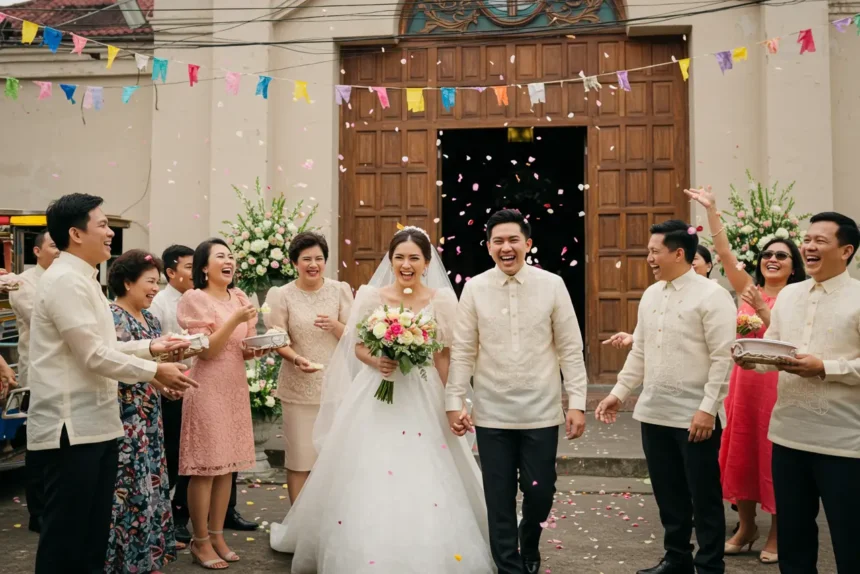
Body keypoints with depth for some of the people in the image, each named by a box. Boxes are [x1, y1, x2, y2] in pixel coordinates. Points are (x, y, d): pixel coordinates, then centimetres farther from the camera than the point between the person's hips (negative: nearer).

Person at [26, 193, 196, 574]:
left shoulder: (82, 279, 16)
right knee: (65, 533, 1)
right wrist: (155, 371, -11)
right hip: (70, 427, -10)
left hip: (95, 422, 10)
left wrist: (149, 347, 10)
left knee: (95, 530, 17)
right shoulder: (65, 281, -17)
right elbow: (94, 355, -20)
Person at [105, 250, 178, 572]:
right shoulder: (112, 317, -12)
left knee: (151, 483, 13)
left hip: (149, 416, 9)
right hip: (125, 418, -9)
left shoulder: (150, 319, 14)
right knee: (129, 487, -4)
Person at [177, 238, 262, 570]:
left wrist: (258, 348, -4)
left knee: (227, 466, 10)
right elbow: (206, 350, -14)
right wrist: (235, 320, -21)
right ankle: (200, 542, 11)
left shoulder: (239, 299, 11)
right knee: (205, 468, -1)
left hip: (236, 388, 6)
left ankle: (217, 535, 22)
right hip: (208, 388, -6)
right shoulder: (195, 299, -7)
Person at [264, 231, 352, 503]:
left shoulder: (340, 290, 2)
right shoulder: (282, 295, -3)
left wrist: (335, 325, -19)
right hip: (299, 388, -2)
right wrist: (297, 359, -23)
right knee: (299, 457, 4)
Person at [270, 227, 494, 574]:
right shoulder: (372, 296, 1)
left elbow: (445, 357, 1)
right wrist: (375, 361, -15)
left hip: (423, 399, -1)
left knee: (425, 479, -2)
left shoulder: (441, 300, -1)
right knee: (371, 478, 4)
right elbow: (358, 347, 6)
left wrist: (449, 402, -5)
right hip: (376, 396, 1)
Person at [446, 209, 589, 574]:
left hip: (541, 412, 0)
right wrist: (455, 402, -3)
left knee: (540, 491, 9)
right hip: (492, 414, 0)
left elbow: (570, 349, -1)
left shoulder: (552, 286, -3)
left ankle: (529, 543, 41)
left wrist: (577, 402, -4)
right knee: (499, 499, 7)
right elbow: (462, 352, 1)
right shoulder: (474, 289, -2)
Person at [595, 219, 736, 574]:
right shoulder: (650, 295, 11)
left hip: (695, 416, -6)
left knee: (704, 497, 7)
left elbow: (723, 357, -14)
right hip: (654, 413, 7)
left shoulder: (711, 295, -10)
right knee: (668, 494, 16)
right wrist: (619, 392, 12)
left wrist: (707, 409, -18)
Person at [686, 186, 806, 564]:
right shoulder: (748, 290, 6)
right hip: (744, 380, 4)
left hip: (777, 384, -4)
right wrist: (711, 210, -5)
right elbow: (724, 253, -1)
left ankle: (776, 534, 20)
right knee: (741, 452, 9)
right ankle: (746, 527, 24)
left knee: (774, 455, 4)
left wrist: (762, 310, -23)